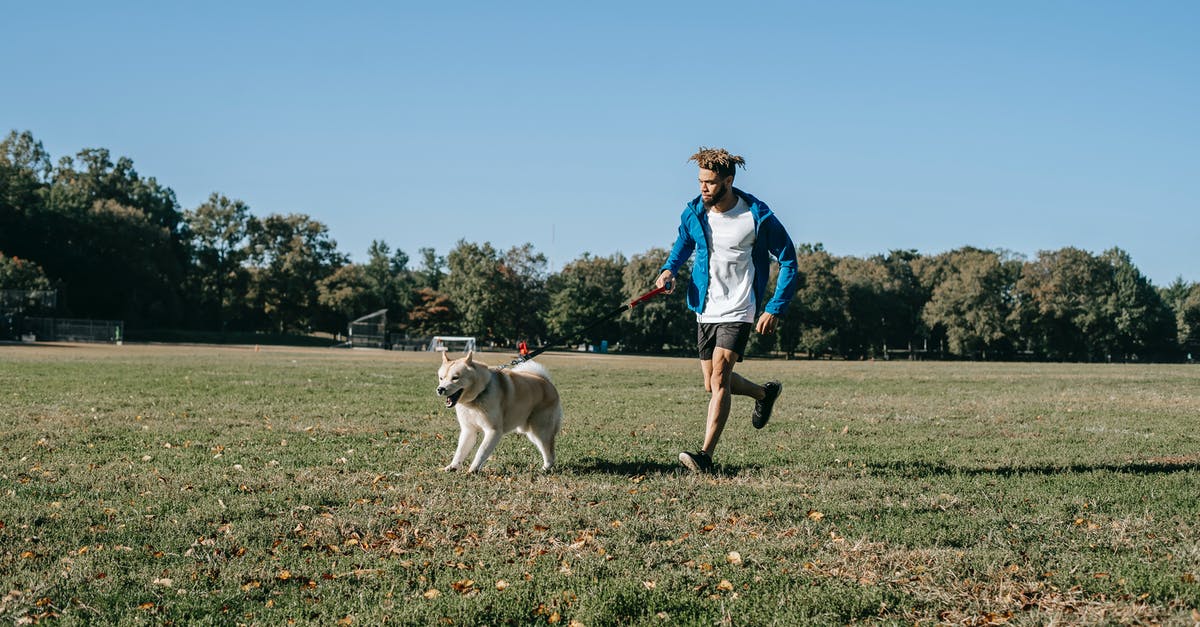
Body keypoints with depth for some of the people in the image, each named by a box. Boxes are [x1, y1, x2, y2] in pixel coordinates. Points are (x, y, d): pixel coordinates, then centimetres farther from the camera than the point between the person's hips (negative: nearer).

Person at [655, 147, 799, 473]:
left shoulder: (758, 217, -15)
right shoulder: (693, 213, -2)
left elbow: (788, 262, -6)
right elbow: (683, 243, 20)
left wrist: (774, 309, -12)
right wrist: (669, 269, -1)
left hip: (739, 311, -6)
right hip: (705, 309, 6)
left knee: (719, 378, -18)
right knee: (713, 384, 12)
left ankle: (706, 455, -20)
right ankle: (765, 392, 41)